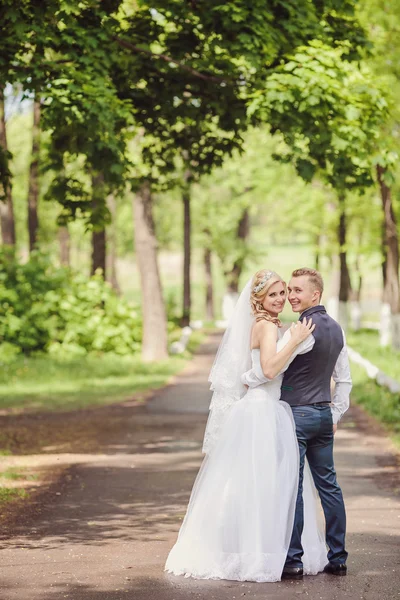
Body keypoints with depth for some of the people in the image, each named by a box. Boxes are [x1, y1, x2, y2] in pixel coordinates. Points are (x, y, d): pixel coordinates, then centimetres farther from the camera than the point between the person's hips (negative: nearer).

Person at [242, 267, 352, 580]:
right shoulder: (336, 329, 11)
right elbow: (344, 380, 16)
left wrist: (243, 380, -2)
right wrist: (335, 415, 21)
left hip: (297, 414, -8)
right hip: (324, 414, 8)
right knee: (328, 485, 11)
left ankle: (293, 561, -4)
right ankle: (337, 557, 15)